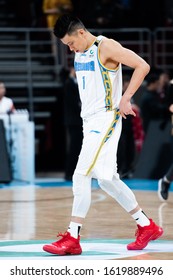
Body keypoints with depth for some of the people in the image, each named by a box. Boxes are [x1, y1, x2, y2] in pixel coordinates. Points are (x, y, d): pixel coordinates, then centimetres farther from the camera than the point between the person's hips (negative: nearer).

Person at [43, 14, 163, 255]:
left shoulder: (106, 47, -13)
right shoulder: (80, 52, 13)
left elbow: (143, 66, -18)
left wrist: (125, 98, -21)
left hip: (105, 119, -9)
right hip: (90, 121, 10)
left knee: (81, 176, -14)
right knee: (107, 180, 12)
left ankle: (72, 238, -12)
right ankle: (147, 226, 22)